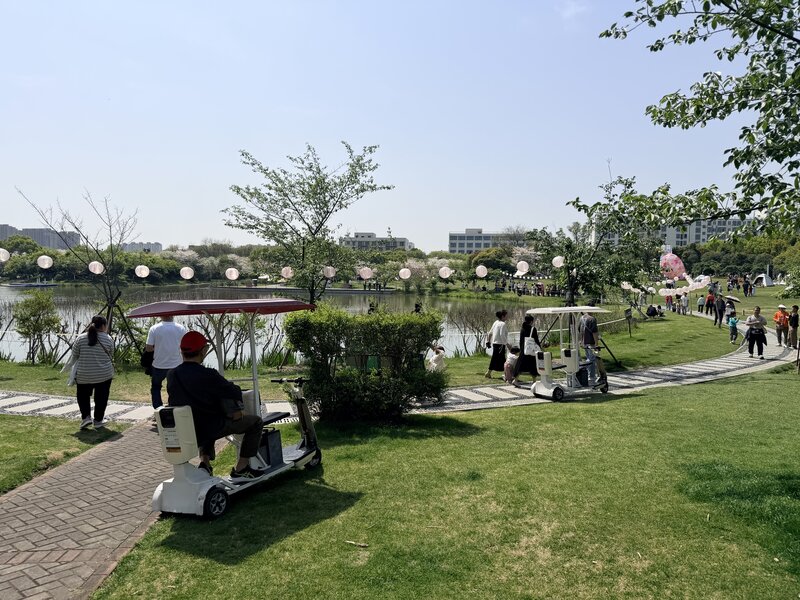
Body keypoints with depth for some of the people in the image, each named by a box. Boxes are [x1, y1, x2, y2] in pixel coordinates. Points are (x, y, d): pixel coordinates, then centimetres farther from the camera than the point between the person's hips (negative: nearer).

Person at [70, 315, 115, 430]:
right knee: (101, 398, 12)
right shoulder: (108, 339, -4)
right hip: (104, 375, -1)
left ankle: (86, 417, 7)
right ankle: (98, 421, 17)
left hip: (84, 375, 1)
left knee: (83, 396, 19)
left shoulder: (81, 338, -3)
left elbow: (74, 356, 3)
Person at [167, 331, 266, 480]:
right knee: (256, 421, 8)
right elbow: (234, 392, -15)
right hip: (212, 429, -7)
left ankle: (204, 461, 22)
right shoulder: (207, 375, -22)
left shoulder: (171, 376, -3)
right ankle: (240, 469, 10)